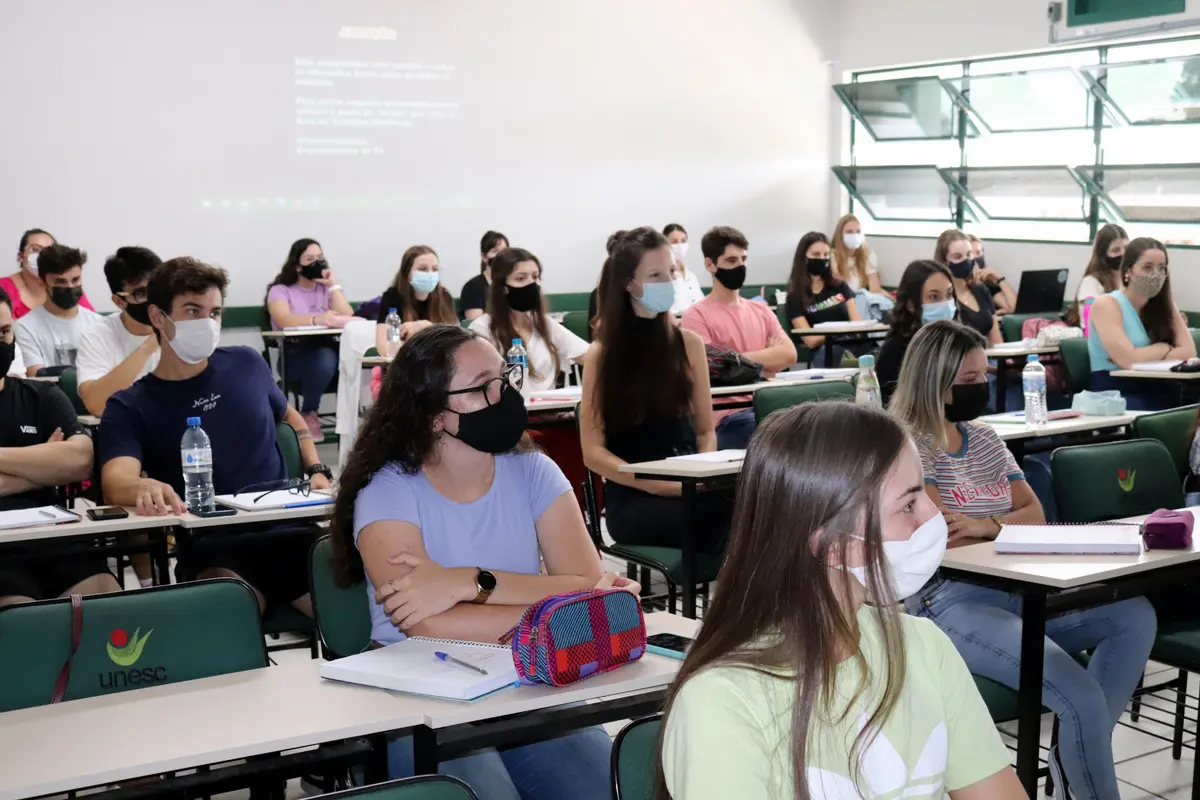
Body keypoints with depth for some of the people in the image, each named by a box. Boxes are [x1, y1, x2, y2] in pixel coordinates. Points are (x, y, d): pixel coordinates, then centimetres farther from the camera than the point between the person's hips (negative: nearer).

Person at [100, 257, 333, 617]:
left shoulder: (246, 364, 15)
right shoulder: (129, 407, 4)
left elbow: (290, 417, 34)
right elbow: (115, 483, -14)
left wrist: (317, 471, 16)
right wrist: (145, 487, -39)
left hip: (289, 529, 3)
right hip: (212, 550, -3)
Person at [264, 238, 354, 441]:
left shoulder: (326, 289, 18)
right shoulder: (281, 290, 5)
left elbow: (346, 317, 1)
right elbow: (283, 320, -17)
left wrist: (333, 285, 0)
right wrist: (317, 319, -32)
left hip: (327, 349, 3)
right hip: (294, 353, -3)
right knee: (325, 360, -37)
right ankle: (309, 415, -13)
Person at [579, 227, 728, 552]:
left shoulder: (689, 343, 10)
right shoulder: (601, 354, 1)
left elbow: (705, 430, 13)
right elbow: (593, 452, -2)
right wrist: (658, 485, -16)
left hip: (687, 486, 3)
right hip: (631, 497, -3)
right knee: (717, 514, -34)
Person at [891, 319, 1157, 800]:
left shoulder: (984, 438, 17)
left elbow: (1034, 514, 11)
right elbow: (938, 535, -16)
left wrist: (986, 524, -10)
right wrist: (1005, 524, 0)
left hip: (1015, 590, 8)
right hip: (948, 603, -8)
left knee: (1134, 616, -10)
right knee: (1080, 695, -25)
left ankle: (1077, 754, -2)